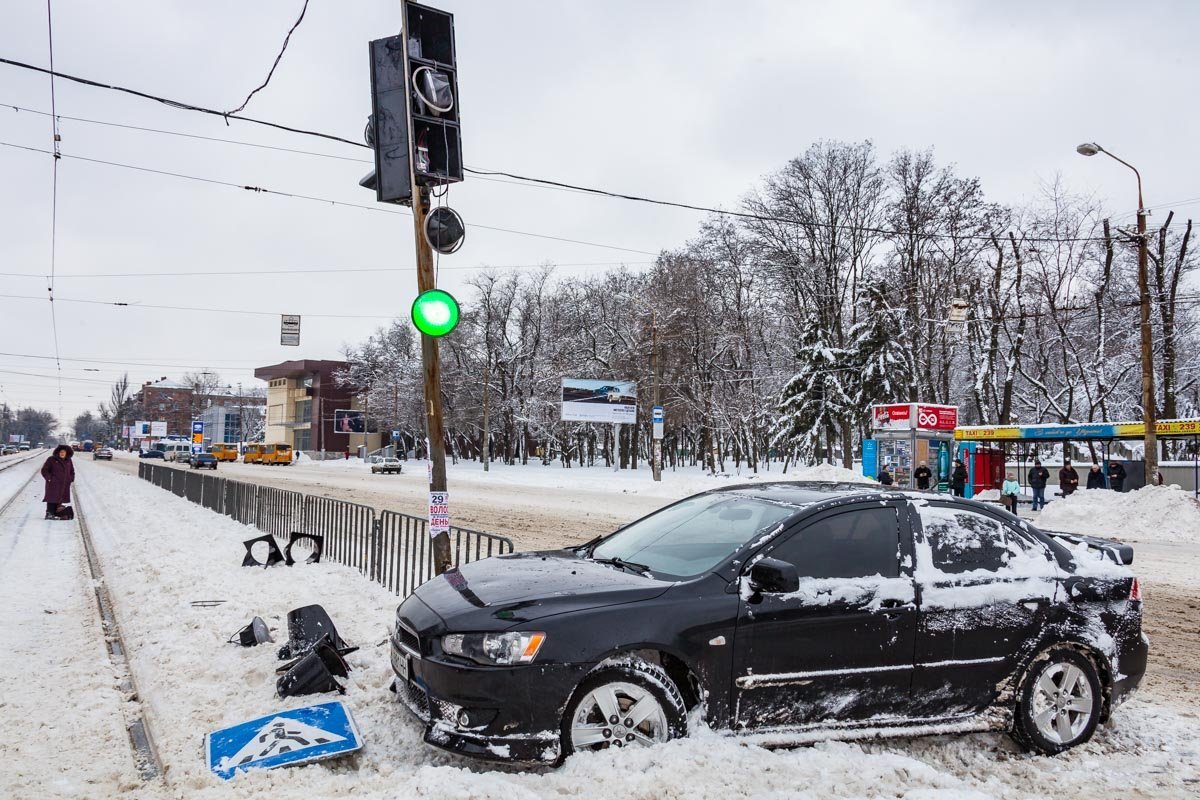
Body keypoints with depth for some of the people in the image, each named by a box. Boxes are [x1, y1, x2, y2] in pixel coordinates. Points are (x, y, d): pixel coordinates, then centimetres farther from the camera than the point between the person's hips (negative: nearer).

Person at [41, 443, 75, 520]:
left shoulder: (68, 461, 13)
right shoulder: (51, 460, -2)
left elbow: (72, 471, 26)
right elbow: (44, 470, -2)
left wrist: (71, 478, 11)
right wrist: (49, 478, -11)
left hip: (64, 485, 5)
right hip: (53, 484, -5)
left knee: (59, 499, 4)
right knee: (52, 498, -9)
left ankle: (55, 513, 8)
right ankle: (49, 514, -8)